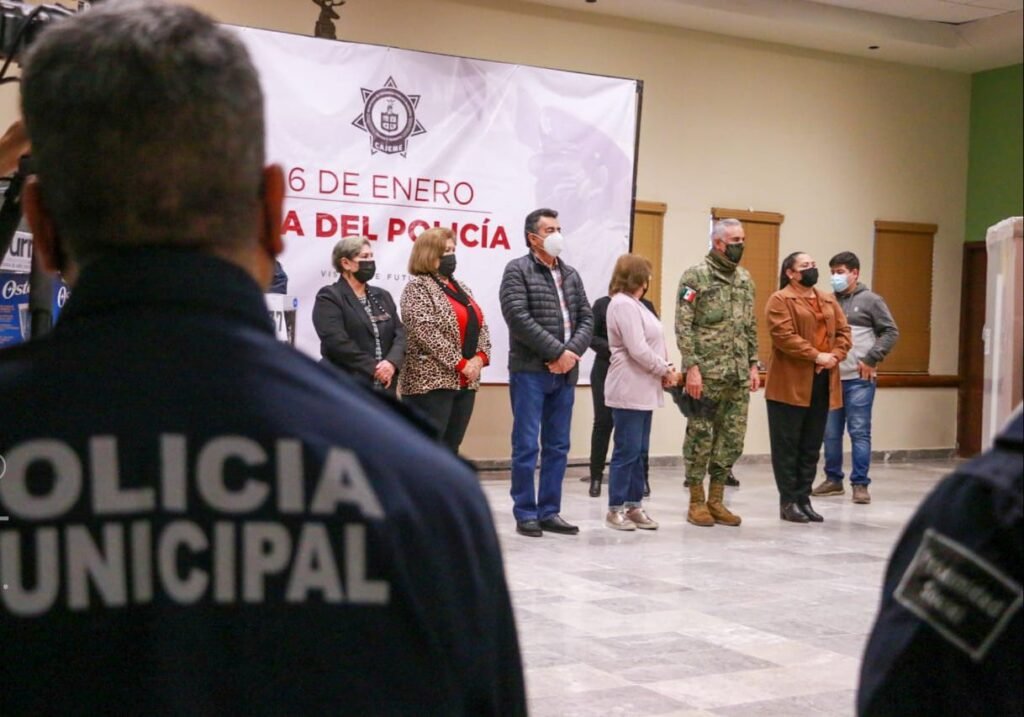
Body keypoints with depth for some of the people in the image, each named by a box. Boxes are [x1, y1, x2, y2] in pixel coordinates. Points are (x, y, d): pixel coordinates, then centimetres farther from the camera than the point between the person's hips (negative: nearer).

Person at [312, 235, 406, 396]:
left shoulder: (383, 296, 19)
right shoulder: (329, 297, -2)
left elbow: (400, 333, 9)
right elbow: (337, 341, -15)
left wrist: (392, 362, -11)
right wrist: (373, 368, -15)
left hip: (384, 388, 7)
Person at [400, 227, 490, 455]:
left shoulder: (461, 287, 18)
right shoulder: (417, 287, -6)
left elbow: (479, 325, 15)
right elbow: (425, 332, -17)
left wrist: (480, 357, -4)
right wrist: (460, 363, -17)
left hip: (465, 382, 8)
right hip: (432, 381, -8)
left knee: (450, 449, 9)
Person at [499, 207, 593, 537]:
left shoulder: (571, 275, 16)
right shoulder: (517, 270, -3)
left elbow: (587, 319, 10)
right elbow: (519, 318, -14)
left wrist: (572, 352, -9)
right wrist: (558, 351, -16)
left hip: (565, 373, 6)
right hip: (530, 371, -6)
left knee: (558, 446, 8)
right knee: (526, 445, -3)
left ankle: (549, 511, 15)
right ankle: (525, 513, 4)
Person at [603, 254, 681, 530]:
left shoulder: (633, 304, 18)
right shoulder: (623, 305, -14)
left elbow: (648, 344, 17)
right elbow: (638, 350, -20)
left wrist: (665, 370, 2)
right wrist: (666, 370, -9)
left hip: (643, 390, 10)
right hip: (629, 390, -10)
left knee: (639, 451, 11)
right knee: (627, 451, -5)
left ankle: (634, 505, 17)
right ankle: (615, 509, 2)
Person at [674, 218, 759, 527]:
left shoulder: (745, 279, 14)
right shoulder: (695, 276, -6)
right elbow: (683, 326, -11)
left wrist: (753, 365, 12)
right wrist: (692, 367, -17)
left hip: (738, 375, 6)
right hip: (707, 373, -6)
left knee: (732, 439, 7)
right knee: (700, 437, 1)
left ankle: (716, 500, 18)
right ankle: (697, 502, 11)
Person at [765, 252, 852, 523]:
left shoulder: (829, 301, 17)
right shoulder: (780, 300, -6)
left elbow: (843, 331, 13)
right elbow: (784, 336, -16)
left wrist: (835, 356, -7)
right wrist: (816, 356, -19)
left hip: (822, 383, 7)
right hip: (790, 383, -7)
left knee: (811, 446, 9)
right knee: (787, 445, -1)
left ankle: (803, 498, 16)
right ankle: (788, 501, 5)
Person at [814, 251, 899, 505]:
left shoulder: (870, 300, 0)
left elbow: (891, 332, -2)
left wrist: (871, 360, -10)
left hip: (859, 379, -4)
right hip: (831, 377, 4)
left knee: (859, 432, -2)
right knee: (831, 432, 9)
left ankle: (860, 484, 4)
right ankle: (833, 479, 21)